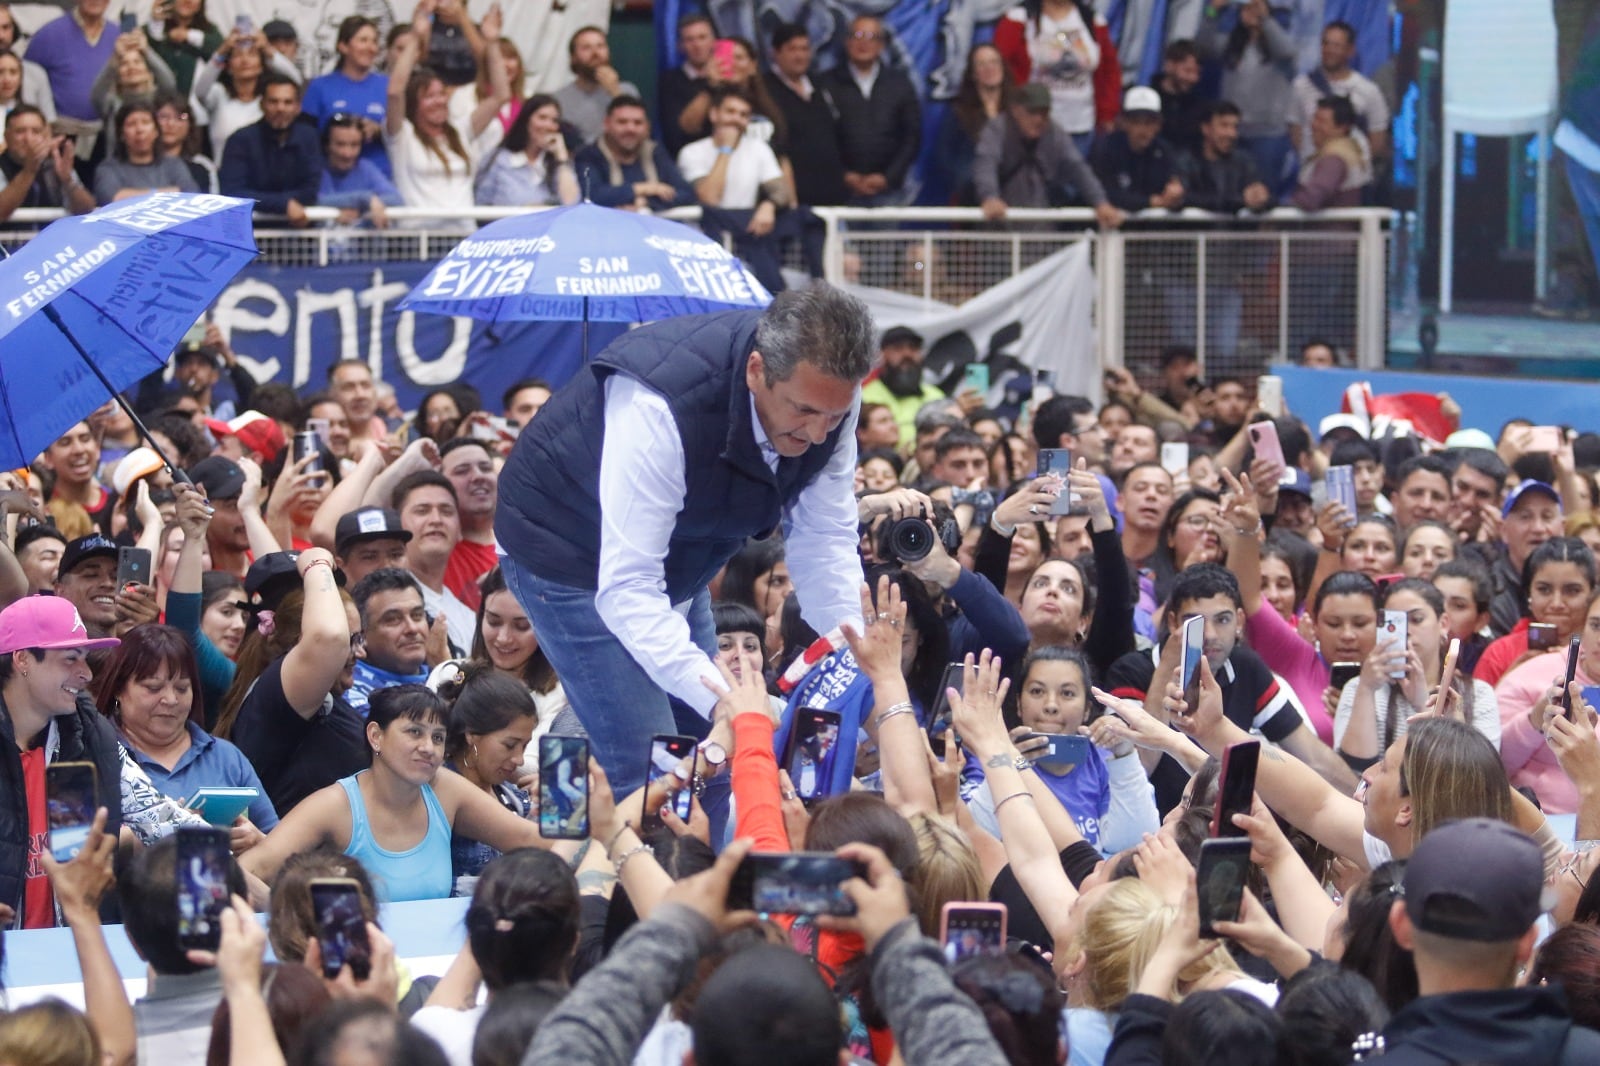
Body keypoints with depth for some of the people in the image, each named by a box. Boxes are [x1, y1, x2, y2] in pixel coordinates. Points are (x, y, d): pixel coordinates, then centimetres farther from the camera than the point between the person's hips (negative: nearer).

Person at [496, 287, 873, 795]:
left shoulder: (827, 396, -19)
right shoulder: (659, 409, -40)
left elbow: (824, 540, -9)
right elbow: (626, 589, -41)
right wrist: (722, 696, -51)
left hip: (678, 561, 7)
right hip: (577, 558, -7)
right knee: (649, 773, -15)